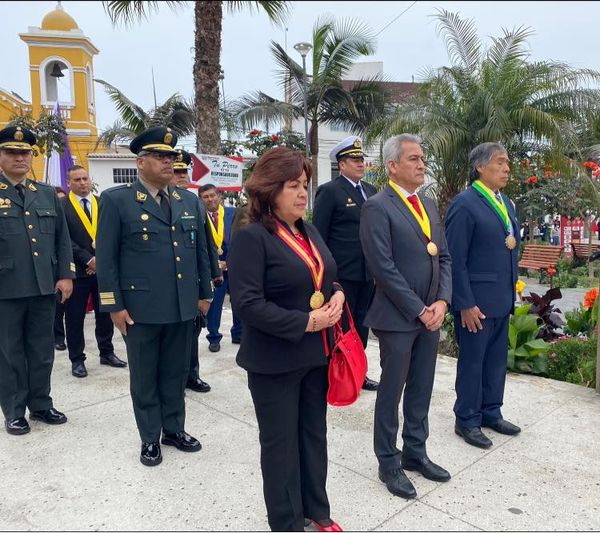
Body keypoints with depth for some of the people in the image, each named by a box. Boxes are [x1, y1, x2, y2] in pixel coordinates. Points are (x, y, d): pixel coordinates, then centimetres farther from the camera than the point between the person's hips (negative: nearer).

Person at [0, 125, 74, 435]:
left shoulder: (47, 194, 11)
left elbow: (62, 239, 11)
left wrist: (65, 276, 3)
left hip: (44, 287, 3)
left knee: (43, 351, 13)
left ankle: (41, 404, 28)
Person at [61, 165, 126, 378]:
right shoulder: (61, 206, -2)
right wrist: (88, 260, -15)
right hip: (77, 270, -3)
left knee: (105, 314, 11)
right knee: (75, 318, 5)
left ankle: (107, 353, 25)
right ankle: (77, 359, 17)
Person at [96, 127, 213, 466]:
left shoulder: (190, 200, 9)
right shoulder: (116, 200, -4)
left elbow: (201, 250, 14)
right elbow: (106, 257, -6)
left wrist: (205, 292, 12)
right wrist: (114, 305, -9)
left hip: (183, 306, 4)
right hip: (140, 307, -4)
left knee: (176, 373, 16)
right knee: (145, 376, 11)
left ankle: (174, 429, 33)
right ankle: (150, 438, 27)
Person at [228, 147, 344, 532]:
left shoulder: (310, 232, 8)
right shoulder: (252, 237, -16)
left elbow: (327, 280, 19)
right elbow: (247, 303, -22)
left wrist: (338, 295, -4)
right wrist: (305, 323, -22)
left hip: (317, 353, 7)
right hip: (276, 361, -7)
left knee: (315, 434, 20)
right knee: (280, 442, 11)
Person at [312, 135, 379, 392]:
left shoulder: (370, 190, 13)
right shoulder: (329, 191, -8)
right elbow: (319, 235, -8)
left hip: (367, 272, 7)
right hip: (342, 273, -6)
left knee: (362, 323, 15)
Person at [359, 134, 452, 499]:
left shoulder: (429, 204, 12)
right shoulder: (377, 207, -12)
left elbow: (444, 257, 11)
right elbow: (384, 268, -17)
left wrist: (441, 302, -3)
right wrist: (419, 310, -15)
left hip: (431, 315, 7)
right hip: (397, 317, -7)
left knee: (421, 390, 17)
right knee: (392, 393, 7)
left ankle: (415, 452, 34)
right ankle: (388, 462, 24)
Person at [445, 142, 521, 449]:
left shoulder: (506, 203, 13)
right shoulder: (464, 204, -13)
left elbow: (510, 249, 17)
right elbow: (455, 259, -16)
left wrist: (512, 292, 11)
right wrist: (466, 304, -17)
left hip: (502, 300, 8)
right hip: (476, 302, -8)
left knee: (497, 360, 16)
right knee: (472, 362, 5)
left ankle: (491, 412, 33)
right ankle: (467, 421, 20)